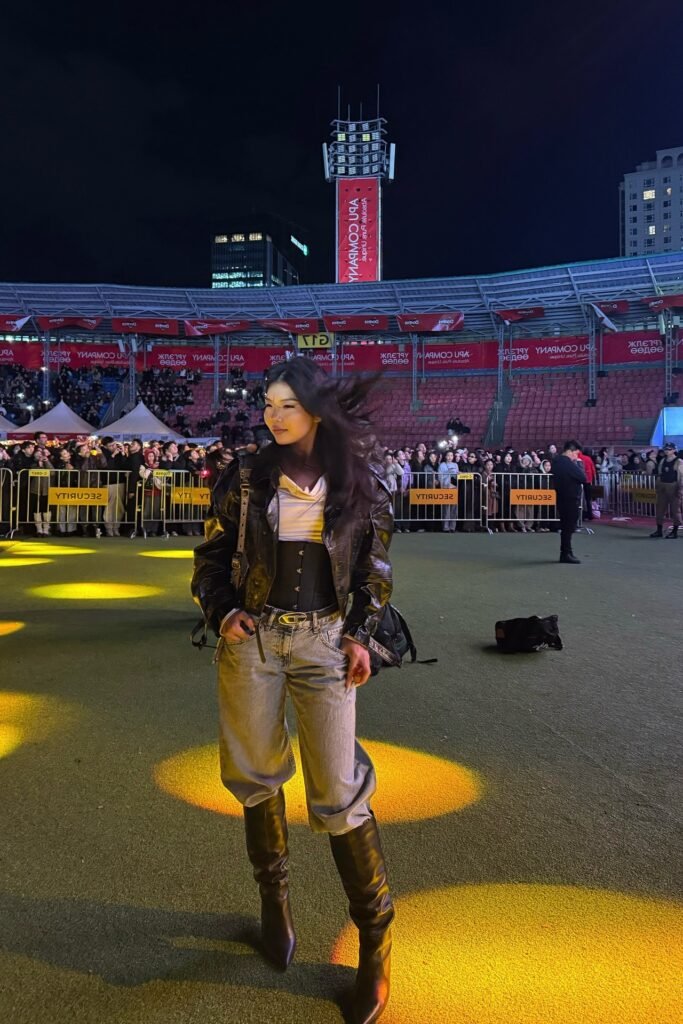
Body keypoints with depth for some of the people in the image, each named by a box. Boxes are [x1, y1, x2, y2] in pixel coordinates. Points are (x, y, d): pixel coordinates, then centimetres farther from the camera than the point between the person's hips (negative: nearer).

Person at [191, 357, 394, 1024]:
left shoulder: (358, 484, -1)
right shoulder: (248, 479, 0)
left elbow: (374, 569, 7)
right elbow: (212, 555, 9)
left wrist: (359, 635, -2)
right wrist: (222, 612, -6)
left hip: (323, 639, -2)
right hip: (252, 638, 2)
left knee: (337, 792, -2)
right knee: (257, 775, 12)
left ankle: (375, 940, 18)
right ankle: (274, 898, 38)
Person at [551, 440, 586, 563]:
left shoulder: (557, 461, 10)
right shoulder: (569, 464, -19)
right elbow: (583, 478, -17)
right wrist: (578, 464, -6)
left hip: (562, 498, 9)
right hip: (570, 499, -9)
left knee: (565, 526, 15)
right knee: (569, 527, -5)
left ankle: (566, 552, 21)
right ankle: (566, 554, -3)